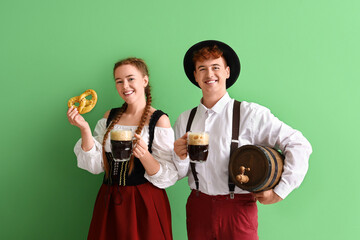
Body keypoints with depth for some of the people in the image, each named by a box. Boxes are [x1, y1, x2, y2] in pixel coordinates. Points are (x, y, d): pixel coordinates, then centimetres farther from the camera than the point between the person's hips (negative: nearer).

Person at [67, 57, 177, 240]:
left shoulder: (159, 120, -8)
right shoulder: (110, 117, 7)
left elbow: (167, 176, -10)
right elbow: (95, 165, 1)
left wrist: (145, 156, -28)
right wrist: (84, 129, -10)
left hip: (144, 203, -4)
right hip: (108, 202, 4)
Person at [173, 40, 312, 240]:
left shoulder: (249, 113, -9)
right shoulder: (184, 120, 4)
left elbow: (299, 145, -11)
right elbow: (178, 174, 8)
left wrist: (279, 192, -12)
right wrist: (180, 157, -14)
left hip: (237, 210, -3)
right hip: (197, 209, 4)